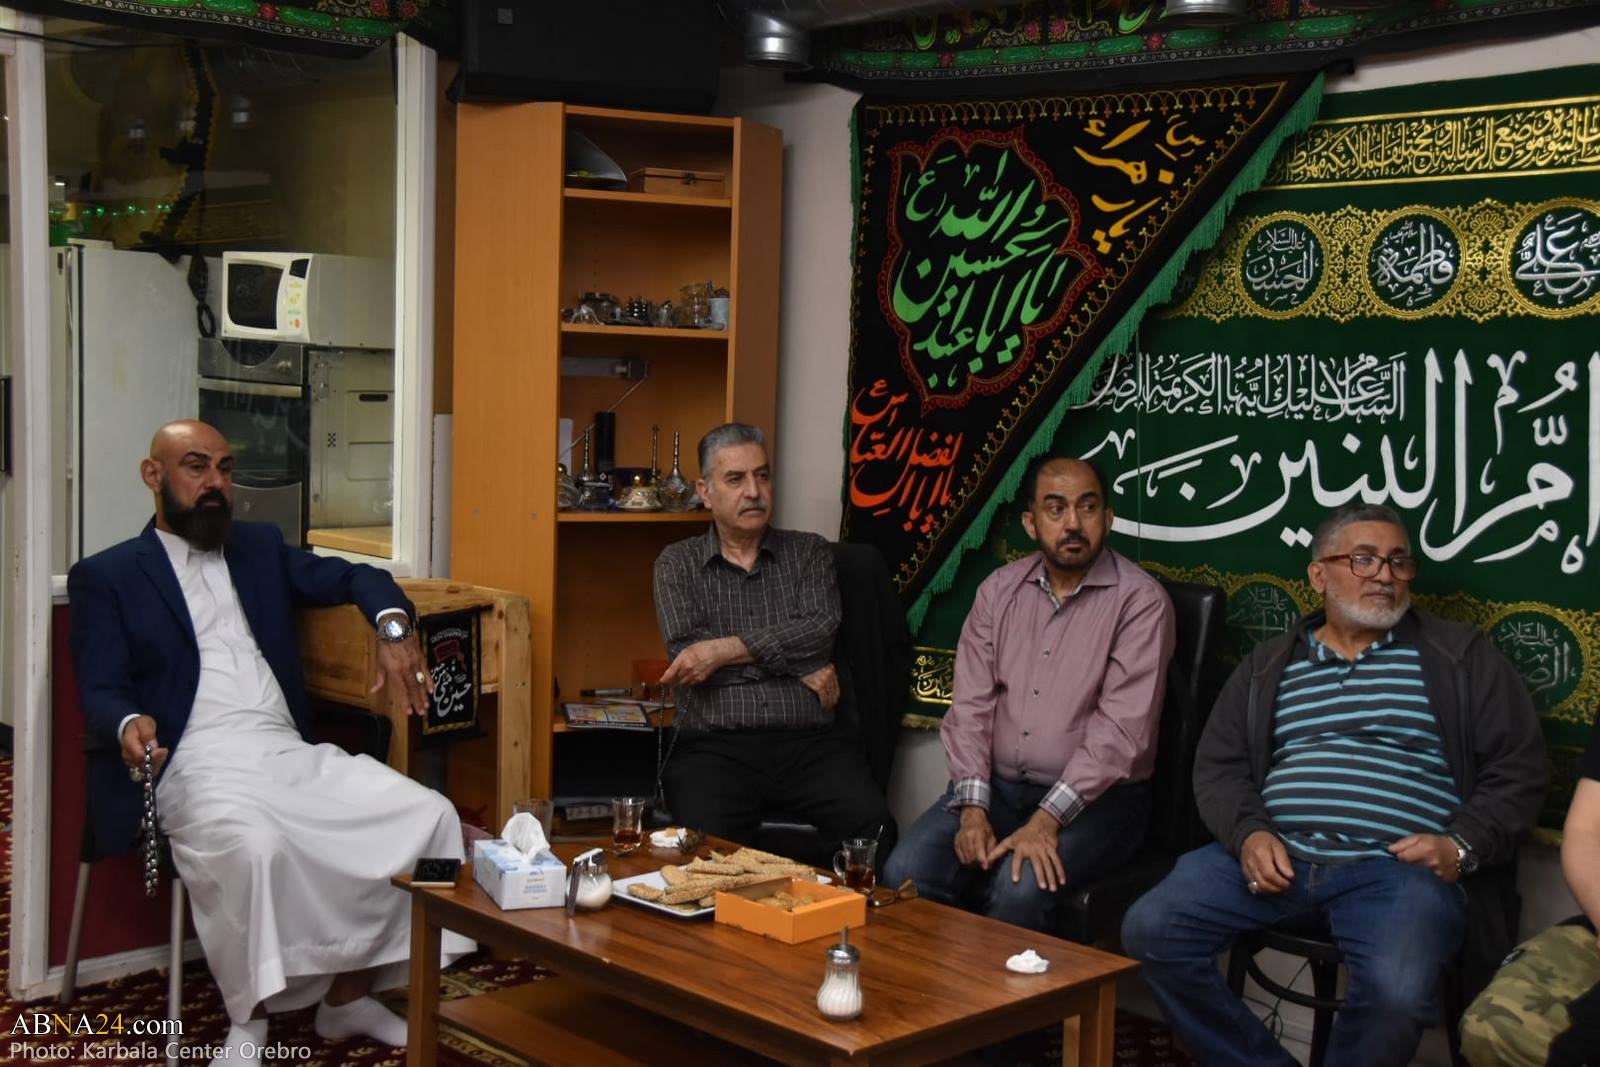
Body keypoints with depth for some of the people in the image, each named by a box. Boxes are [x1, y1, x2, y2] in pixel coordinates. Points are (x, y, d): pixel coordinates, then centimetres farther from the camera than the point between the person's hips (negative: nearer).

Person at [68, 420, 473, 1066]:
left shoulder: (262, 547, 21)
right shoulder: (106, 576, 9)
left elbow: (356, 577, 19)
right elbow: (100, 689, -1)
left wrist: (393, 631, -4)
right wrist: (129, 723, -26)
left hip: (292, 754, 5)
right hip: (198, 767, -5)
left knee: (428, 814, -16)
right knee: (256, 845, -38)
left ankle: (348, 996, -3)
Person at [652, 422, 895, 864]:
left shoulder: (809, 552, 16)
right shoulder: (677, 563, 14)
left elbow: (821, 630, -2)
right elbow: (685, 654, -1)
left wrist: (725, 651, -9)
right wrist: (798, 665, -3)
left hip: (810, 743, 1)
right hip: (715, 745, -1)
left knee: (874, 829, -26)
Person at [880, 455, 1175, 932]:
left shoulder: (1141, 601, -9)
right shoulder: (999, 590, 7)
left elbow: (1123, 727, -17)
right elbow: (971, 704, 3)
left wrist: (1048, 819, -24)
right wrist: (973, 807, -11)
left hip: (1094, 797, -4)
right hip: (996, 785, 4)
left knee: (1020, 889, -30)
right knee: (907, 874, -18)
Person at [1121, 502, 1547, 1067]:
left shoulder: (1461, 655, 12)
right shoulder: (1268, 666, 19)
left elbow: (1518, 769, 8)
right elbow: (1218, 765, 15)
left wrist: (1462, 845, -8)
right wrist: (1249, 832, -5)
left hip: (1398, 867, -3)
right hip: (1275, 856, 3)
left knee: (1395, 992, -33)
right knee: (1150, 930, -16)